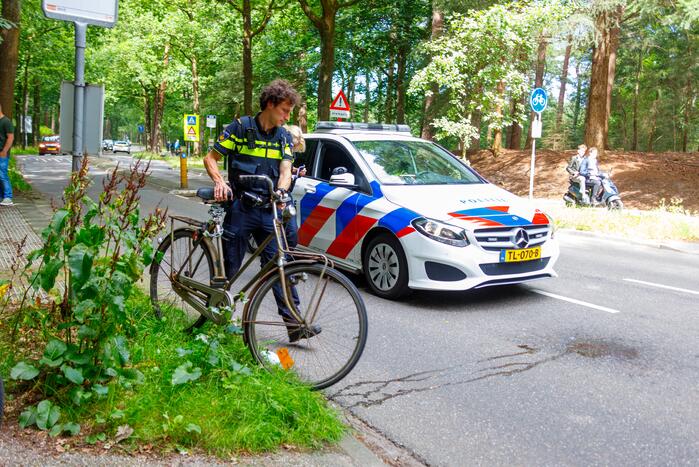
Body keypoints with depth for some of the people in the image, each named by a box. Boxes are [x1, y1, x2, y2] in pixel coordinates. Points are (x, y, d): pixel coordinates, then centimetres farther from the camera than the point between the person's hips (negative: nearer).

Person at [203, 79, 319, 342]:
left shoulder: (284, 137, 9)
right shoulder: (240, 128, -3)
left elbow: (285, 171, 0)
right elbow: (210, 158, 1)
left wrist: (281, 192, -22)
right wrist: (219, 182, -18)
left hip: (269, 210, 3)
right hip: (240, 209, -3)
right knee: (229, 267, 5)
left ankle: (293, 323, -3)